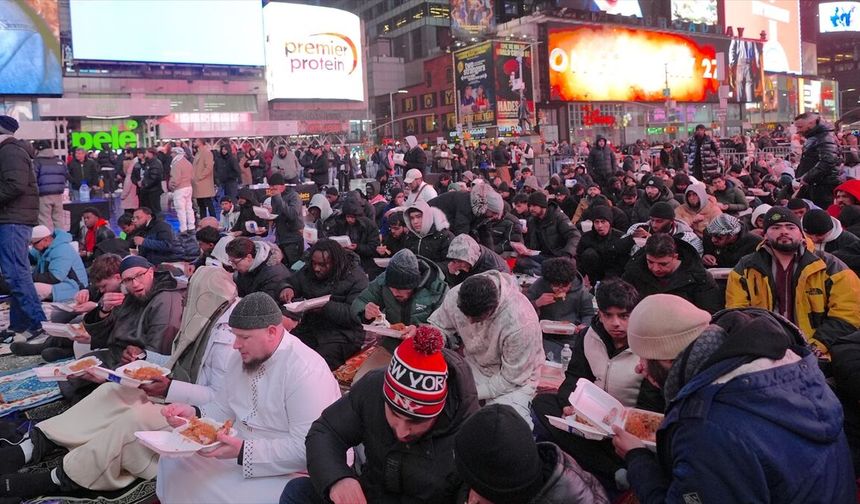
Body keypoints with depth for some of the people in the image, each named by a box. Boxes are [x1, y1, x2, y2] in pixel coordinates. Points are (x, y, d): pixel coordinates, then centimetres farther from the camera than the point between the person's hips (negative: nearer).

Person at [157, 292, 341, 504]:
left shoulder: (306, 371, -25)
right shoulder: (241, 357, 5)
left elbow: (308, 449, -28)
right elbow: (225, 409, 14)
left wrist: (242, 451, -31)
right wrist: (193, 414, -5)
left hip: (288, 472, -8)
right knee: (173, 462, 1)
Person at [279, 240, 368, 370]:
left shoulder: (356, 277, -10)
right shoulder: (309, 270, 8)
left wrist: (326, 307, -28)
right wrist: (287, 288, -5)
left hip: (342, 334, -6)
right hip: (309, 328, 6)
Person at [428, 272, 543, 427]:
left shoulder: (521, 323, -35)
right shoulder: (455, 296, -22)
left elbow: (511, 378, -23)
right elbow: (437, 326, -2)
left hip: (516, 378, -4)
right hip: (474, 365, 4)